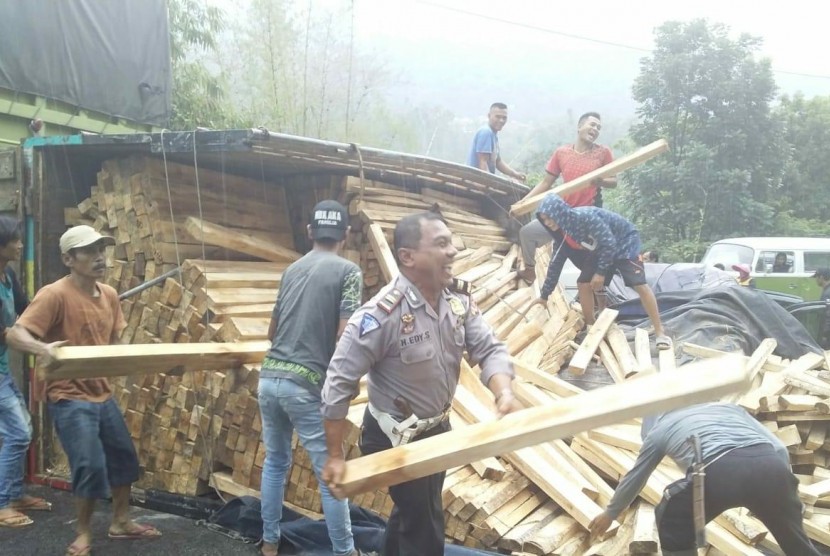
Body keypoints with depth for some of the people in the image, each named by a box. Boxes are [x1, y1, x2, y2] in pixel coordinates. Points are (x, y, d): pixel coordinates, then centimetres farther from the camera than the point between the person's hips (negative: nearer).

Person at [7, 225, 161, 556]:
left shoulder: (109, 295, 4)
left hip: (103, 394, 8)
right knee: (91, 466, -10)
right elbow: (15, 335, -25)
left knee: (123, 457, 17)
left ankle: (121, 523, 36)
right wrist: (42, 348, -46)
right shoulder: (54, 295, -18)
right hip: (70, 399, -8)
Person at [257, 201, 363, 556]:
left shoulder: (292, 269, 15)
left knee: (275, 461, 21)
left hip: (269, 378, 7)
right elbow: (345, 338, -13)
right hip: (307, 385, -6)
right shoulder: (348, 272, -4)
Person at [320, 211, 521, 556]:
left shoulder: (458, 301, -9)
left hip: (438, 429, 7)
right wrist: (335, 457, -20)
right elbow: (339, 383, -25)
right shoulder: (381, 314, -30)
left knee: (413, 512, 28)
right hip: (395, 437, -7)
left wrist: (504, 394, -33)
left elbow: (489, 349, -11)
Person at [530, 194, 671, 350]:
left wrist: (601, 272, -26)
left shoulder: (584, 217, -34)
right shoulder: (565, 234, -7)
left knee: (640, 285, -18)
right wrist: (544, 296, 5)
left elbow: (609, 243, -32)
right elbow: (555, 264, 2)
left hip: (624, 241, -8)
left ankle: (659, 332, -10)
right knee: (583, 284, -1)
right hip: (600, 249, 8)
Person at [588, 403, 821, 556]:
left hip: (721, 473, -3)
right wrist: (779, 483, 41)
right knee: (794, 537, 28)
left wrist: (610, 513, 59)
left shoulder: (658, 429, 32)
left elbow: (633, 479, 44)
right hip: (772, 466, 4)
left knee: (672, 524, 24)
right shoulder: (728, 406, 39)